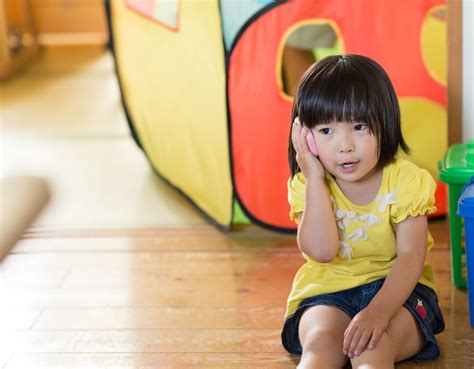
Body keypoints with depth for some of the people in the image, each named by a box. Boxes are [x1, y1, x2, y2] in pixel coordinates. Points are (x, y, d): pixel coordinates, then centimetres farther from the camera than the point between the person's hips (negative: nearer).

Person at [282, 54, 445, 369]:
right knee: (320, 343, -31)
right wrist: (315, 178, -20)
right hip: (327, 293, 1)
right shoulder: (307, 186, -4)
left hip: (396, 290, -1)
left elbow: (411, 257, -17)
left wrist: (378, 312, -34)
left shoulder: (406, 181, -9)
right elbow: (322, 251, -21)